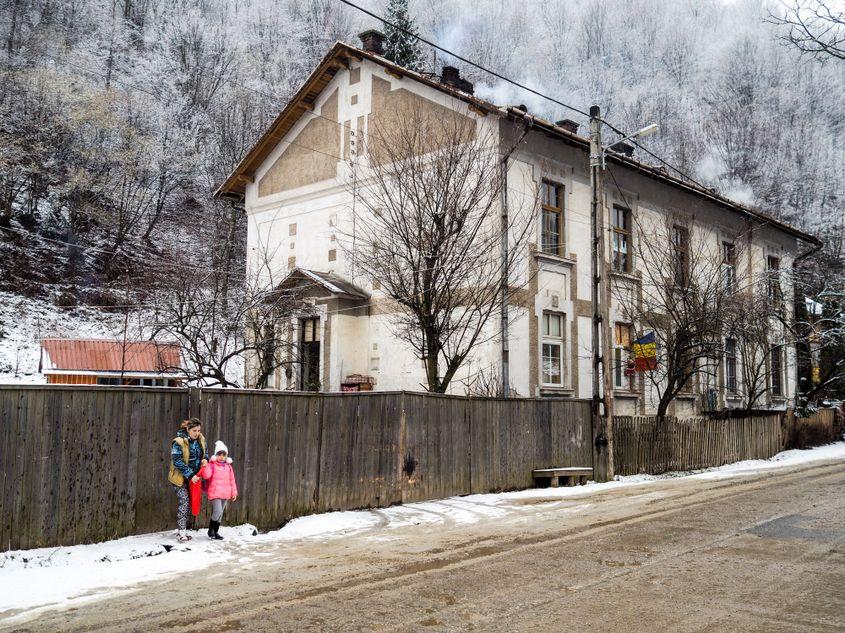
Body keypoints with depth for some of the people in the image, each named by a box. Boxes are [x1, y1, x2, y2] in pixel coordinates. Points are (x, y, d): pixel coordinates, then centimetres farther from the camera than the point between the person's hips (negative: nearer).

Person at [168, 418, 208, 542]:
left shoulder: (200, 440, 2)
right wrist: (190, 475, -24)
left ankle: (183, 530, 17)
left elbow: (205, 452, 18)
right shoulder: (178, 442, -17)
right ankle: (182, 532, -11)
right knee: (184, 501, -13)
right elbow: (177, 462, -20)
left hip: (194, 477, 6)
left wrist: (205, 458, -7)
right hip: (181, 477, -6)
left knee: (188, 503, 9)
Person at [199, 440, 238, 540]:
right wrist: (205, 466, -30)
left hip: (225, 494, 6)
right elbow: (206, 475, -19)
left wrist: (234, 492, 15)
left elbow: (232, 480, 16)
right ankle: (211, 529, 5)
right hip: (215, 493, -6)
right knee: (218, 511, -16)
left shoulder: (228, 466, 12)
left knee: (220, 513, 12)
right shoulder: (212, 465, -4)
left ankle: (215, 531, 24)